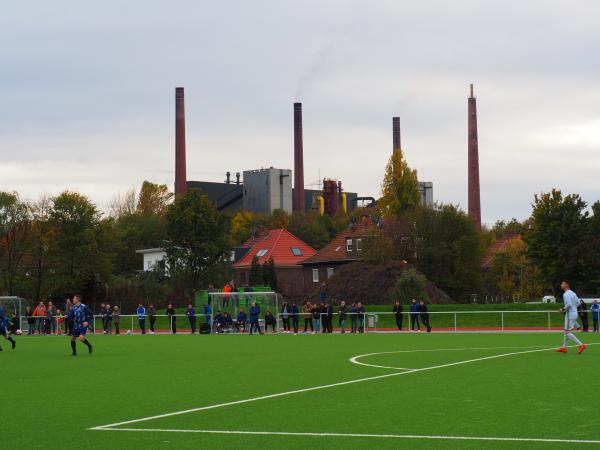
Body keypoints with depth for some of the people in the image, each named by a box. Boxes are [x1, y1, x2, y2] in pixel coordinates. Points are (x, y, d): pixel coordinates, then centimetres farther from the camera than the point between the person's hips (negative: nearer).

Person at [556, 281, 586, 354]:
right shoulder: (573, 293, 13)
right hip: (574, 313, 10)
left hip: (570, 315, -10)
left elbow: (568, 305, -25)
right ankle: (564, 347, 24)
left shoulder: (566, 294, -16)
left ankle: (581, 345, -14)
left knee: (568, 333, -7)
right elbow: (578, 302, 15)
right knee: (566, 332, 18)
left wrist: (562, 310, -11)